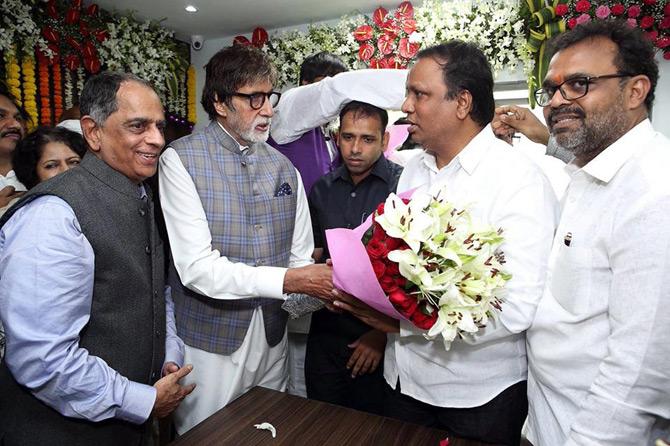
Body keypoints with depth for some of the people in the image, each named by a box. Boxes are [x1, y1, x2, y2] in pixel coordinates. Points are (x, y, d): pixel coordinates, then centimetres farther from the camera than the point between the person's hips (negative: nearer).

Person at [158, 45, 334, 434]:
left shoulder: (283, 167, 4)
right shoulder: (182, 161, -12)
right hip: (210, 339, -4)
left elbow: (300, 257, 1)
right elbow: (197, 267, -20)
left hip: (272, 336, 5)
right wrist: (287, 280, -25)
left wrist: (324, 286, -19)